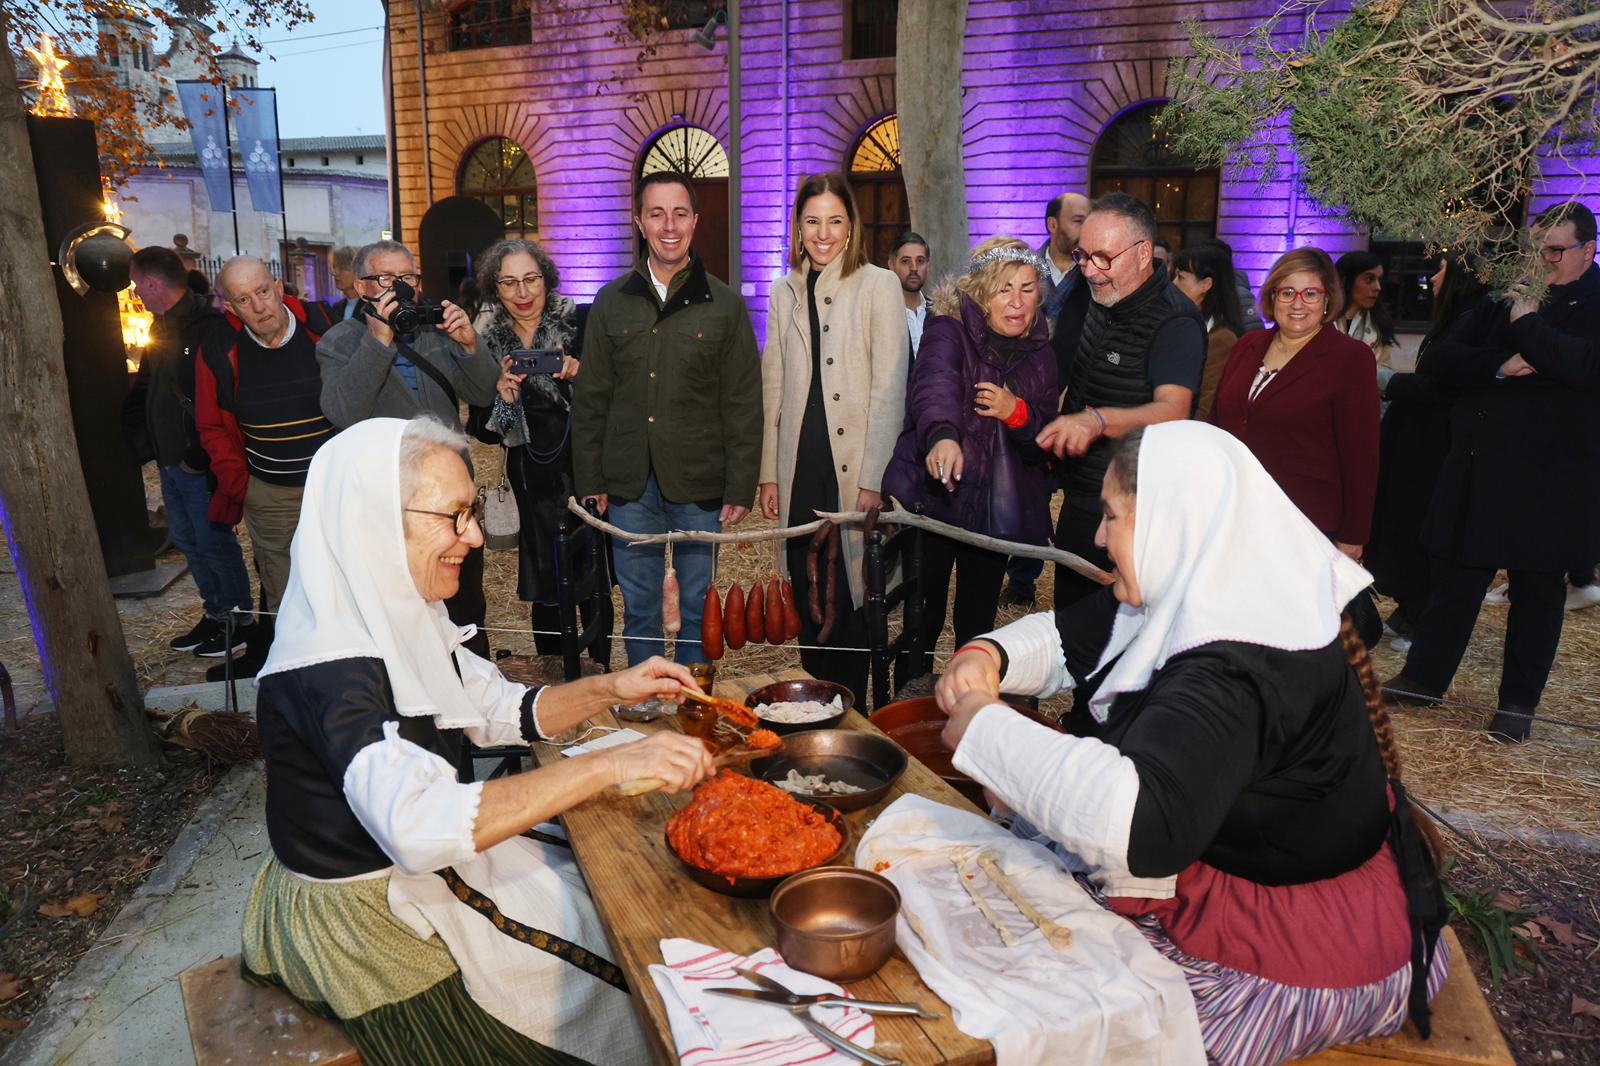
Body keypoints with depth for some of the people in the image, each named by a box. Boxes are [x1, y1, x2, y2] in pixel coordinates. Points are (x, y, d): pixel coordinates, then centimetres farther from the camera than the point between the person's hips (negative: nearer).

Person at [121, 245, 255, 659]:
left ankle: (240, 621, 13)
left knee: (214, 541, -1)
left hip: (202, 465, -9)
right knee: (187, 540, 16)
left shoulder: (208, 328, -18)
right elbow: (142, 390, 22)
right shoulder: (161, 329, 13)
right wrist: (143, 441, 12)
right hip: (171, 461, 10)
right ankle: (216, 613, 28)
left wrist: (198, 456, -20)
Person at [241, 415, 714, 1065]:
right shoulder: (327, 666, -31)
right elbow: (417, 827, -43)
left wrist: (610, 690, -10)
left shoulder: (398, 614, -3)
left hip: (420, 868, 8)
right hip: (361, 917, -8)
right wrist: (610, 766, -43)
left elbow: (502, 712, 7)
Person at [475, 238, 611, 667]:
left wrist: (577, 371, -23)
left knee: (592, 580, -2)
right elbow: (484, 430, 5)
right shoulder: (487, 337, 4)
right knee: (544, 582, 11)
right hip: (530, 474, 3)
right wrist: (502, 392, -14)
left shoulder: (576, 322, -5)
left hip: (583, 466, -3)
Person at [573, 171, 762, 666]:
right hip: (629, 483, 2)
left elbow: (744, 406, 0)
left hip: (698, 482, -1)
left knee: (698, 604, 8)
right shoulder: (611, 302, 6)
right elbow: (590, 399, 8)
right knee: (639, 605, 10)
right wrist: (590, 481, 3)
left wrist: (740, 488, -5)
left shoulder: (725, 305, 1)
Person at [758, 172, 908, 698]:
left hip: (852, 467, -4)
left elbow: (889, 389, -6)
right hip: (799, 465, 4)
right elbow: (772, 387, 13)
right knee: (805, 594, 10)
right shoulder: (784, 291, 12)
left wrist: (873, 478, -12)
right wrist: (768, 473, 8)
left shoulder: (879, 285, -1)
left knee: (849, 594, 0)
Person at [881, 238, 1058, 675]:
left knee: (977, 624, 12)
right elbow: (935, 383, -29)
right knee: (922, 619, 0)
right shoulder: (950, 331, -6)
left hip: (997, 508, 4)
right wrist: (942, 434, -51)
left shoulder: (1041, 354, 9)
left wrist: (1016, 412, -15)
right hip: (931, 497, -4)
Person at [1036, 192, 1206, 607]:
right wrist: (1056, 430, 15)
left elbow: (1172, 411, -36)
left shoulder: (1175, 322, -20)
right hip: (1079, 501, 8)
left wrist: (1096, 420, -52)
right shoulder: (1100, 300, 7)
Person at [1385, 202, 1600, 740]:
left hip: (1550, 477, -4)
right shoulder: (1503, 295, 9)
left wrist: (1528, 324, -16)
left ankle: (1519, 701, 18)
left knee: (1538, 588, 8)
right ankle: (1423, 676, 23)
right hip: (1479, 467, 4)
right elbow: (1446, 359, 3)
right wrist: (1499, 365, -13)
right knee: (1456, 575, 11)